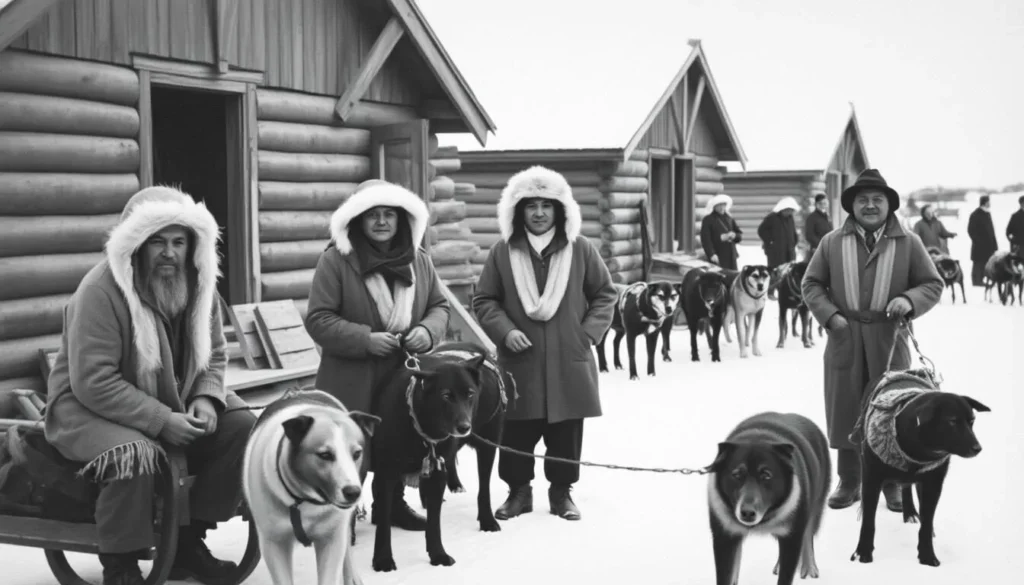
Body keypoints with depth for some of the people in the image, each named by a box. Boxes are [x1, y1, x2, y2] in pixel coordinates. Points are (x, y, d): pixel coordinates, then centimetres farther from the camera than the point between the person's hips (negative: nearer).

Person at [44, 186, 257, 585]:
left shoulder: (198, 286, -1)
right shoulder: (101, 291, -24)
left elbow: (214, 356, 9)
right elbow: (93, 381, -27)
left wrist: (206, 399, -13)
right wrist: (161, 421, -29)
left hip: (171, 404, 7)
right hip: (89, 408, -7)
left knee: (244, 428, -9)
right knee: (133, 455, -37)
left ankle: (189, 542, 4)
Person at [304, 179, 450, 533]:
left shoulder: (418, 260, 7)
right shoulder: (335, 260, -10)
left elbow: (440, 306, 14)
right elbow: (318, 319, -12)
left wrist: (428, 330, -9)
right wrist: (365, 339, -22)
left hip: (404, 377, 5)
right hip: (351, 380, -5)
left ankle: (391, 504, 34)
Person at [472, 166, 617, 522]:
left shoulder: (580, 249, 1)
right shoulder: (503, 252, 0)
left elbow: (605, 294, 9)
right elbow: (484, 301, 7)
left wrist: (589, 332, -3)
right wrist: (504, 331, -8)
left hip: (569, 363, 0)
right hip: (519, 363, 0)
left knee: (566, 434, 8)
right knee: (517, 433, 5)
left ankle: (561, 491, 24)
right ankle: (518, 490, 22)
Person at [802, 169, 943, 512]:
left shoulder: (909, 243, 2)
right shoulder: (832, 242, 4)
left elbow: (933, 284, 4)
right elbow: (812, 284, 7)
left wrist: (909, 301, -16)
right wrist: (829, 315, -8)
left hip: (890, 341, -1)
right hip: (844, 341, 1)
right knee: (846, 412, 7)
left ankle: (893, 485, 19)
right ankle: (849, 483, 19)